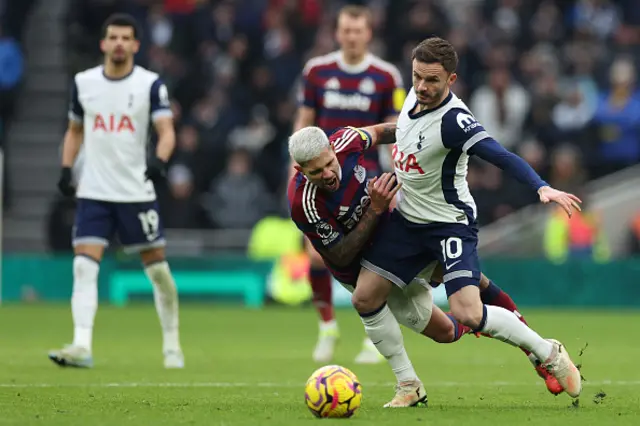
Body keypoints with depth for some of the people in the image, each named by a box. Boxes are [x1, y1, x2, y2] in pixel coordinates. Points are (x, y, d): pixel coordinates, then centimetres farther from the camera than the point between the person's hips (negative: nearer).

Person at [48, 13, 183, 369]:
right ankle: (82, 347, -18)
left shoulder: (150, 84, -4)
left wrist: (160, 160, -32)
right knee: (84, 266, -12)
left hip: (137, 192, -2)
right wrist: (66, 169, 8)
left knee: (157, 267, 4)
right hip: (93, 193, 2)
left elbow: (167, 130, -13)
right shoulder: (83, 83, 6)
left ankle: (172, 345, 20)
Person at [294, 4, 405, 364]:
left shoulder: (387, 77, -2)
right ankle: (328, 327, 16)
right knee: (317, 254, -6)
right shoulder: (317, 71, 3)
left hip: (365, 177, -2)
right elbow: (304, 121, 10)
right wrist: (296, 168, 4)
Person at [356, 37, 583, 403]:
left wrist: (542, 188, -54)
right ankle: (410, 385, 15)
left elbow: (501, 156, -40)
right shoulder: (415, 96, -5)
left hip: (450, 223, -8)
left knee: (467, 313, -22)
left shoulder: (453, 120, -28)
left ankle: (549, 353, 1)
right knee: (365, 298, 0)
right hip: (406, 218, 8)